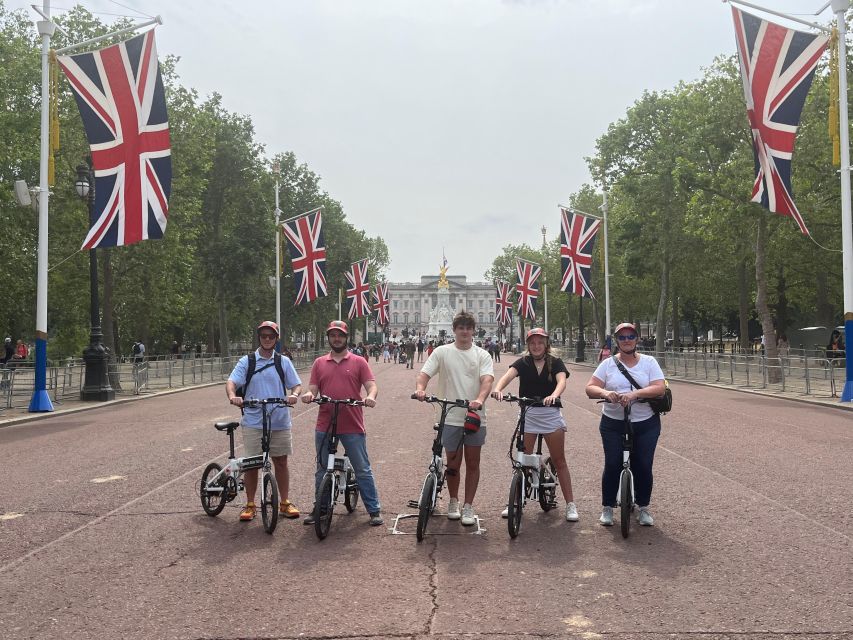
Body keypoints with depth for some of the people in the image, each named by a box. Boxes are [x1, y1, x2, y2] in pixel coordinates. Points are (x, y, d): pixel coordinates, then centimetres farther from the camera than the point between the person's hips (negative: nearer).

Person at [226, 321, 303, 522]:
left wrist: (294, 395, -18)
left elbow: (296, 384, 5)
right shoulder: (246, 361, 2)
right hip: (253, 422, -1)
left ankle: (285, 503, 22)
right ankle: (250, 505, 20)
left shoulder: (283, 361, 6)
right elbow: (231, 381, -8)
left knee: (281, 461, 9)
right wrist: (232, 396, -29)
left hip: (280, 421, 1)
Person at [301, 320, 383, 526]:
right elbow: (313, 390, 7)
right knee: (322, 471, 14)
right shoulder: (319, 363, 10)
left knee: (363, 470, 3)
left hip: (352, 426, -3)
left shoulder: (359, 362, 4)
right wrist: (309, 395, -16)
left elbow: (371, 385, -3)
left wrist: (371, 396, -25)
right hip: (324, 426, 3)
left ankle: (374, 510, 11)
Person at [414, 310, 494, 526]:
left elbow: (487, 379, -12)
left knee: (472, 463, 6)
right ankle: (453, 502, 30)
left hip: (475, 416, 0)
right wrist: (420, 388, -27)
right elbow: (424, 373, -4)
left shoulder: (482, 355, 3)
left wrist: (479, 399, -32)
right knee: (453, 463, 10)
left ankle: (468, 506, 18)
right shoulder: (442, 352, 4)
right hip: (450, 417, 0)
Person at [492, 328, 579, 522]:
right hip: (527, 414, 1)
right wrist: (498, 388, -38)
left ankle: (570, 504, 11)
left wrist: (554, 395, -40)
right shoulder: (523, 363, 2)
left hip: (551, 415, -1)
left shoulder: (555, 363, 1)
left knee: (559, 460, 3)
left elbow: (562, 381, -18)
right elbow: (508, 375, -16)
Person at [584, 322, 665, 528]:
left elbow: (659, 388, -10)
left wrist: (635, 394, -25)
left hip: (646, 425, 0)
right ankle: (607, 507, 16)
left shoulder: (649, 362, 3)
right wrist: (605, 393, -26)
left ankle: (643, 508, 22)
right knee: (612, 466, -1)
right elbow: (590, 388, -4)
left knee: (643, 466, 2)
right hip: (613, 424, 0)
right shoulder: (608, 364, 4)